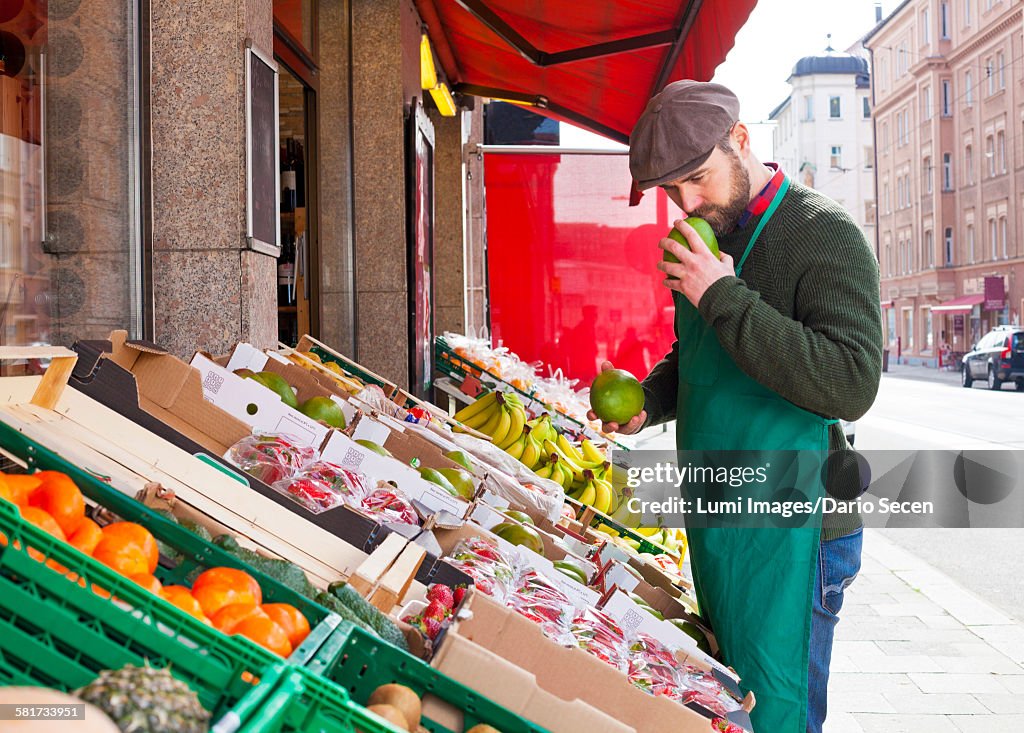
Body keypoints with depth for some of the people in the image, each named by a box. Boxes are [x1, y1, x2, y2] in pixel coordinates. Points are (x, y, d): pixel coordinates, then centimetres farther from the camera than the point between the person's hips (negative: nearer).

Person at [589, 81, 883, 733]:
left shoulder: (825, 234, -13)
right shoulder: (706, 241, 12)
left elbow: (852, 385, -26)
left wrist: (723, 297, -24)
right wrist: (647, 402, 5)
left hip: (790, 529, -8)